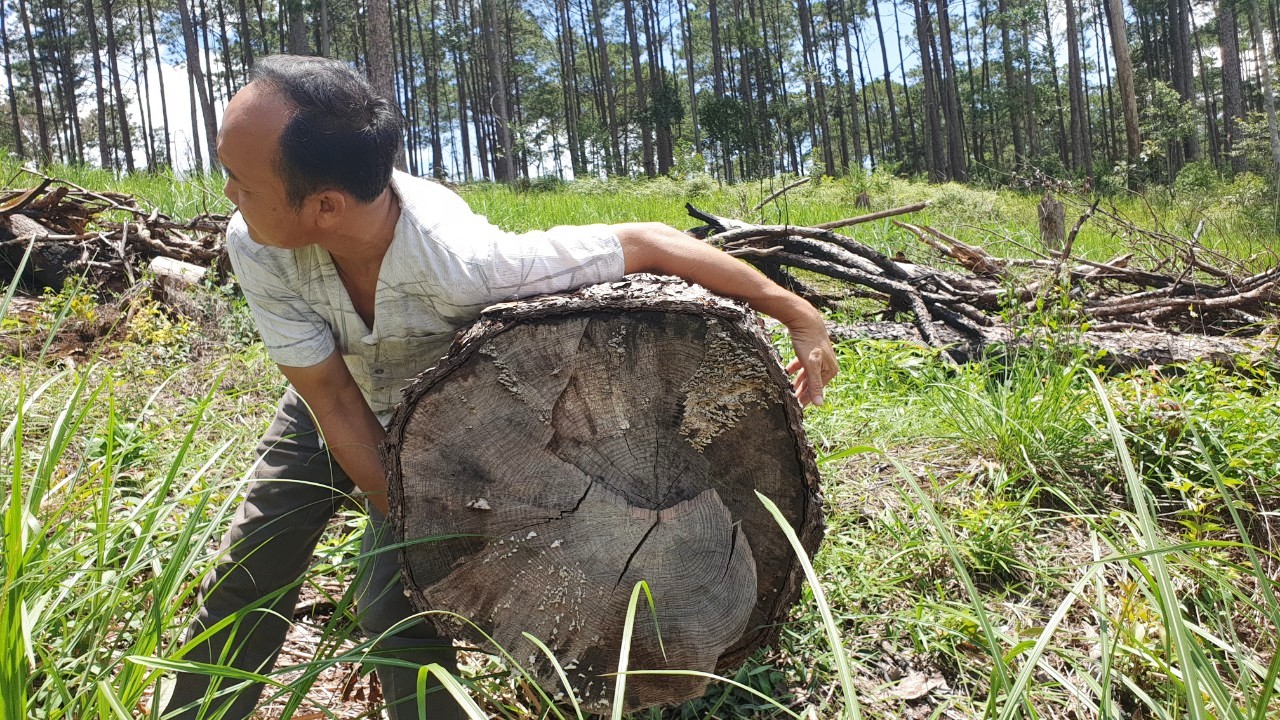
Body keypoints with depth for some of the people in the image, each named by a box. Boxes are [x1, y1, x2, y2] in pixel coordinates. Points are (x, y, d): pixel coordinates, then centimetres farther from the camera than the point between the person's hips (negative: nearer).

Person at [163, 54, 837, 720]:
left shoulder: (464, 262, -45)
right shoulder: (254, 246, -32)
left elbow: (643, 241, -36)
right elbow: (334, 404, -22)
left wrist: (798, 314, -32)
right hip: (332, 406, 4)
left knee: (395, 601, -12)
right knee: (250, 566, 7)